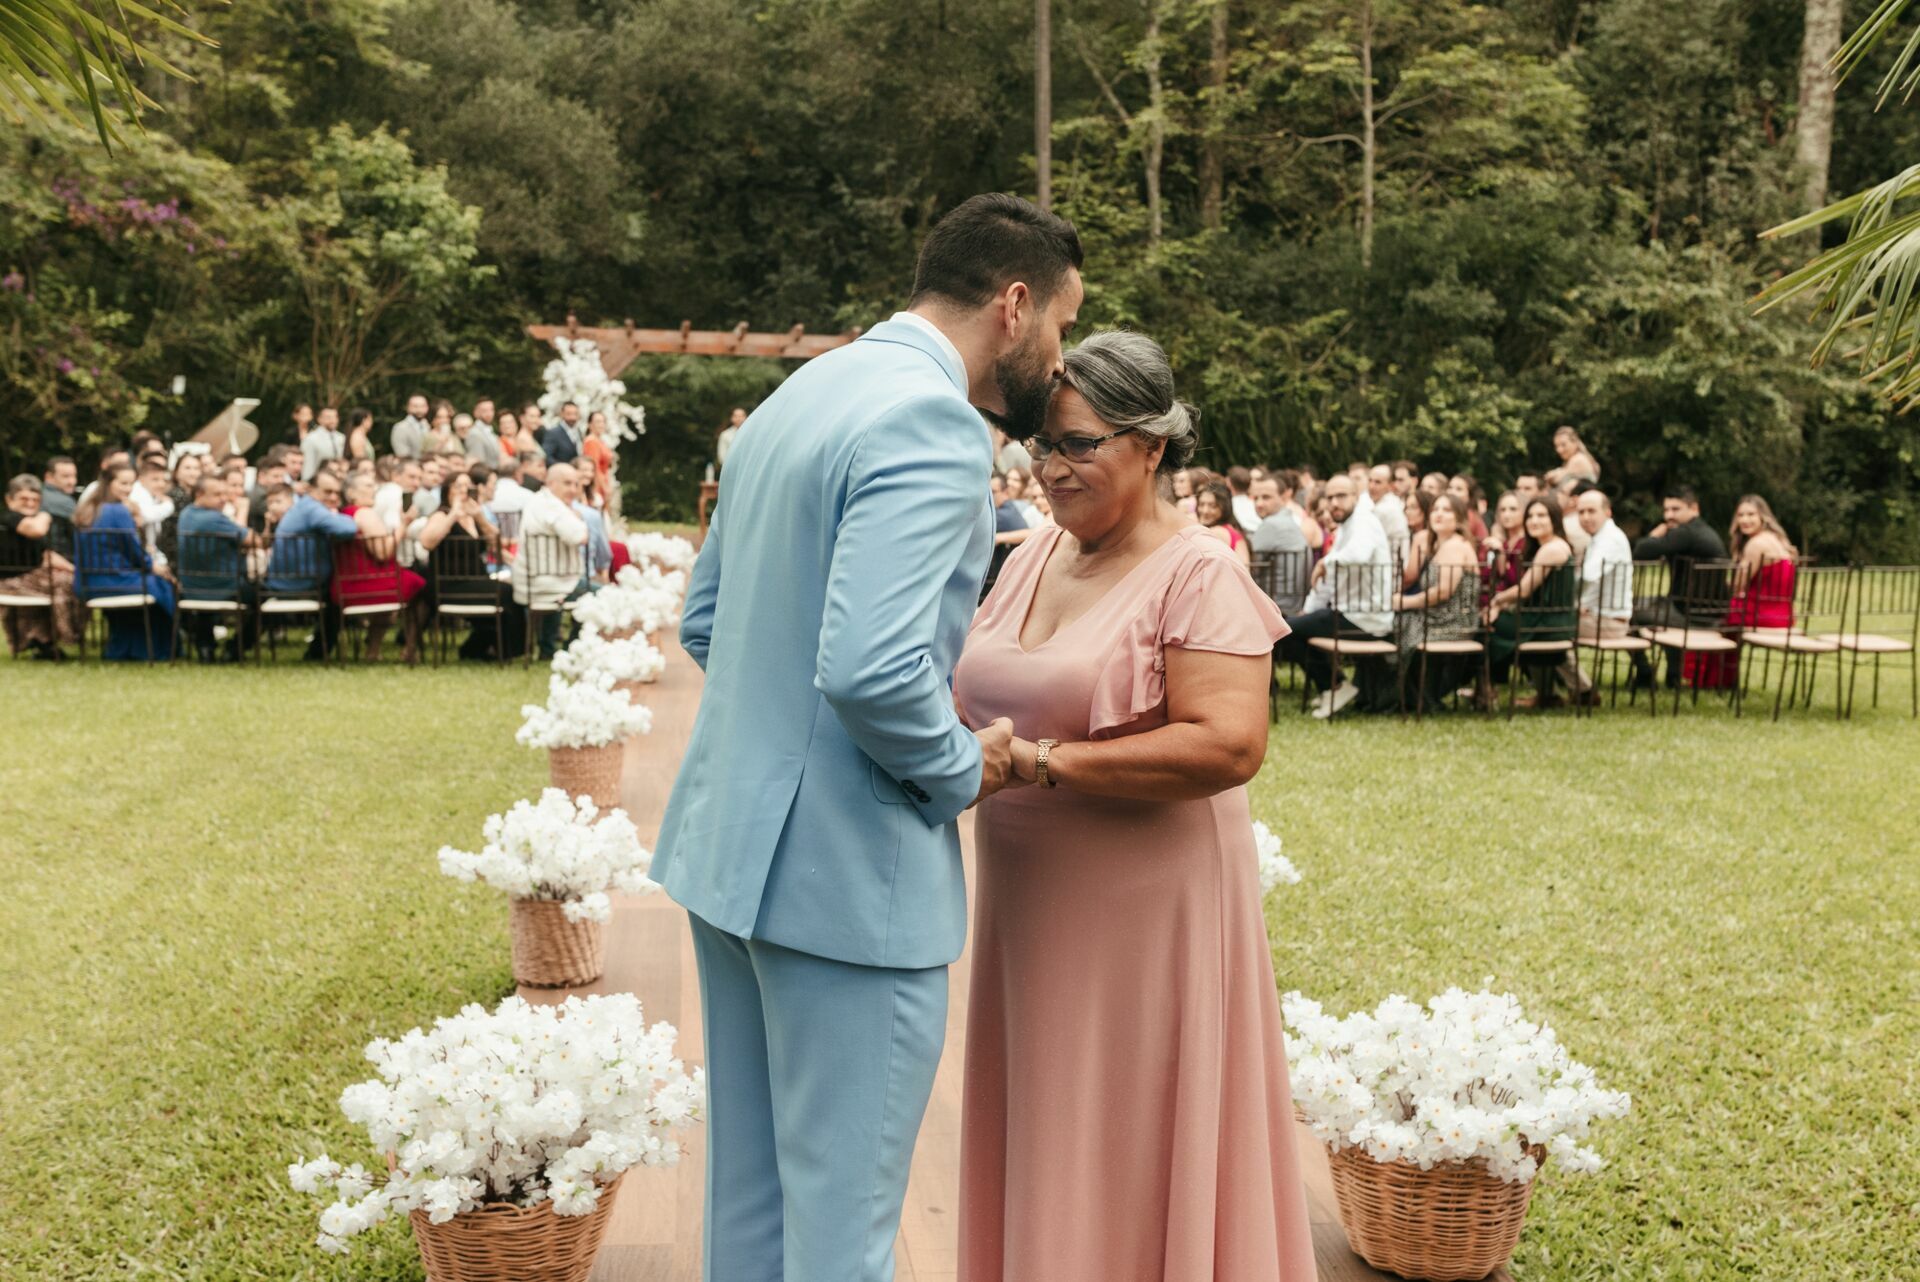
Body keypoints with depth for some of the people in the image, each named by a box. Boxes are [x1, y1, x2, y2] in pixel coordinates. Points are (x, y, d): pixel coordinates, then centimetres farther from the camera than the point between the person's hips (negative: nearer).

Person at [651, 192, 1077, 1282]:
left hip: (731, 844, 9)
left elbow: (704, 620, 17)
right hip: (848, 871, -9)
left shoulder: (800, 395, 11)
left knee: (748, 1190, 20)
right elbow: (871, 669, -29)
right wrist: (963, 769, -11)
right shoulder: (933, 425, -18)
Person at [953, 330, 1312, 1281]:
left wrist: (1043, 763, -24)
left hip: (1142, 909, -6)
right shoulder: (1031, 558, 10)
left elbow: (1228, 745, -23)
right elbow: (977, 690, 18)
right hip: (1030, 905, 7)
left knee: (1127, 1158, 4)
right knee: (1038, 1145, 15)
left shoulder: (1198, 575, -12)